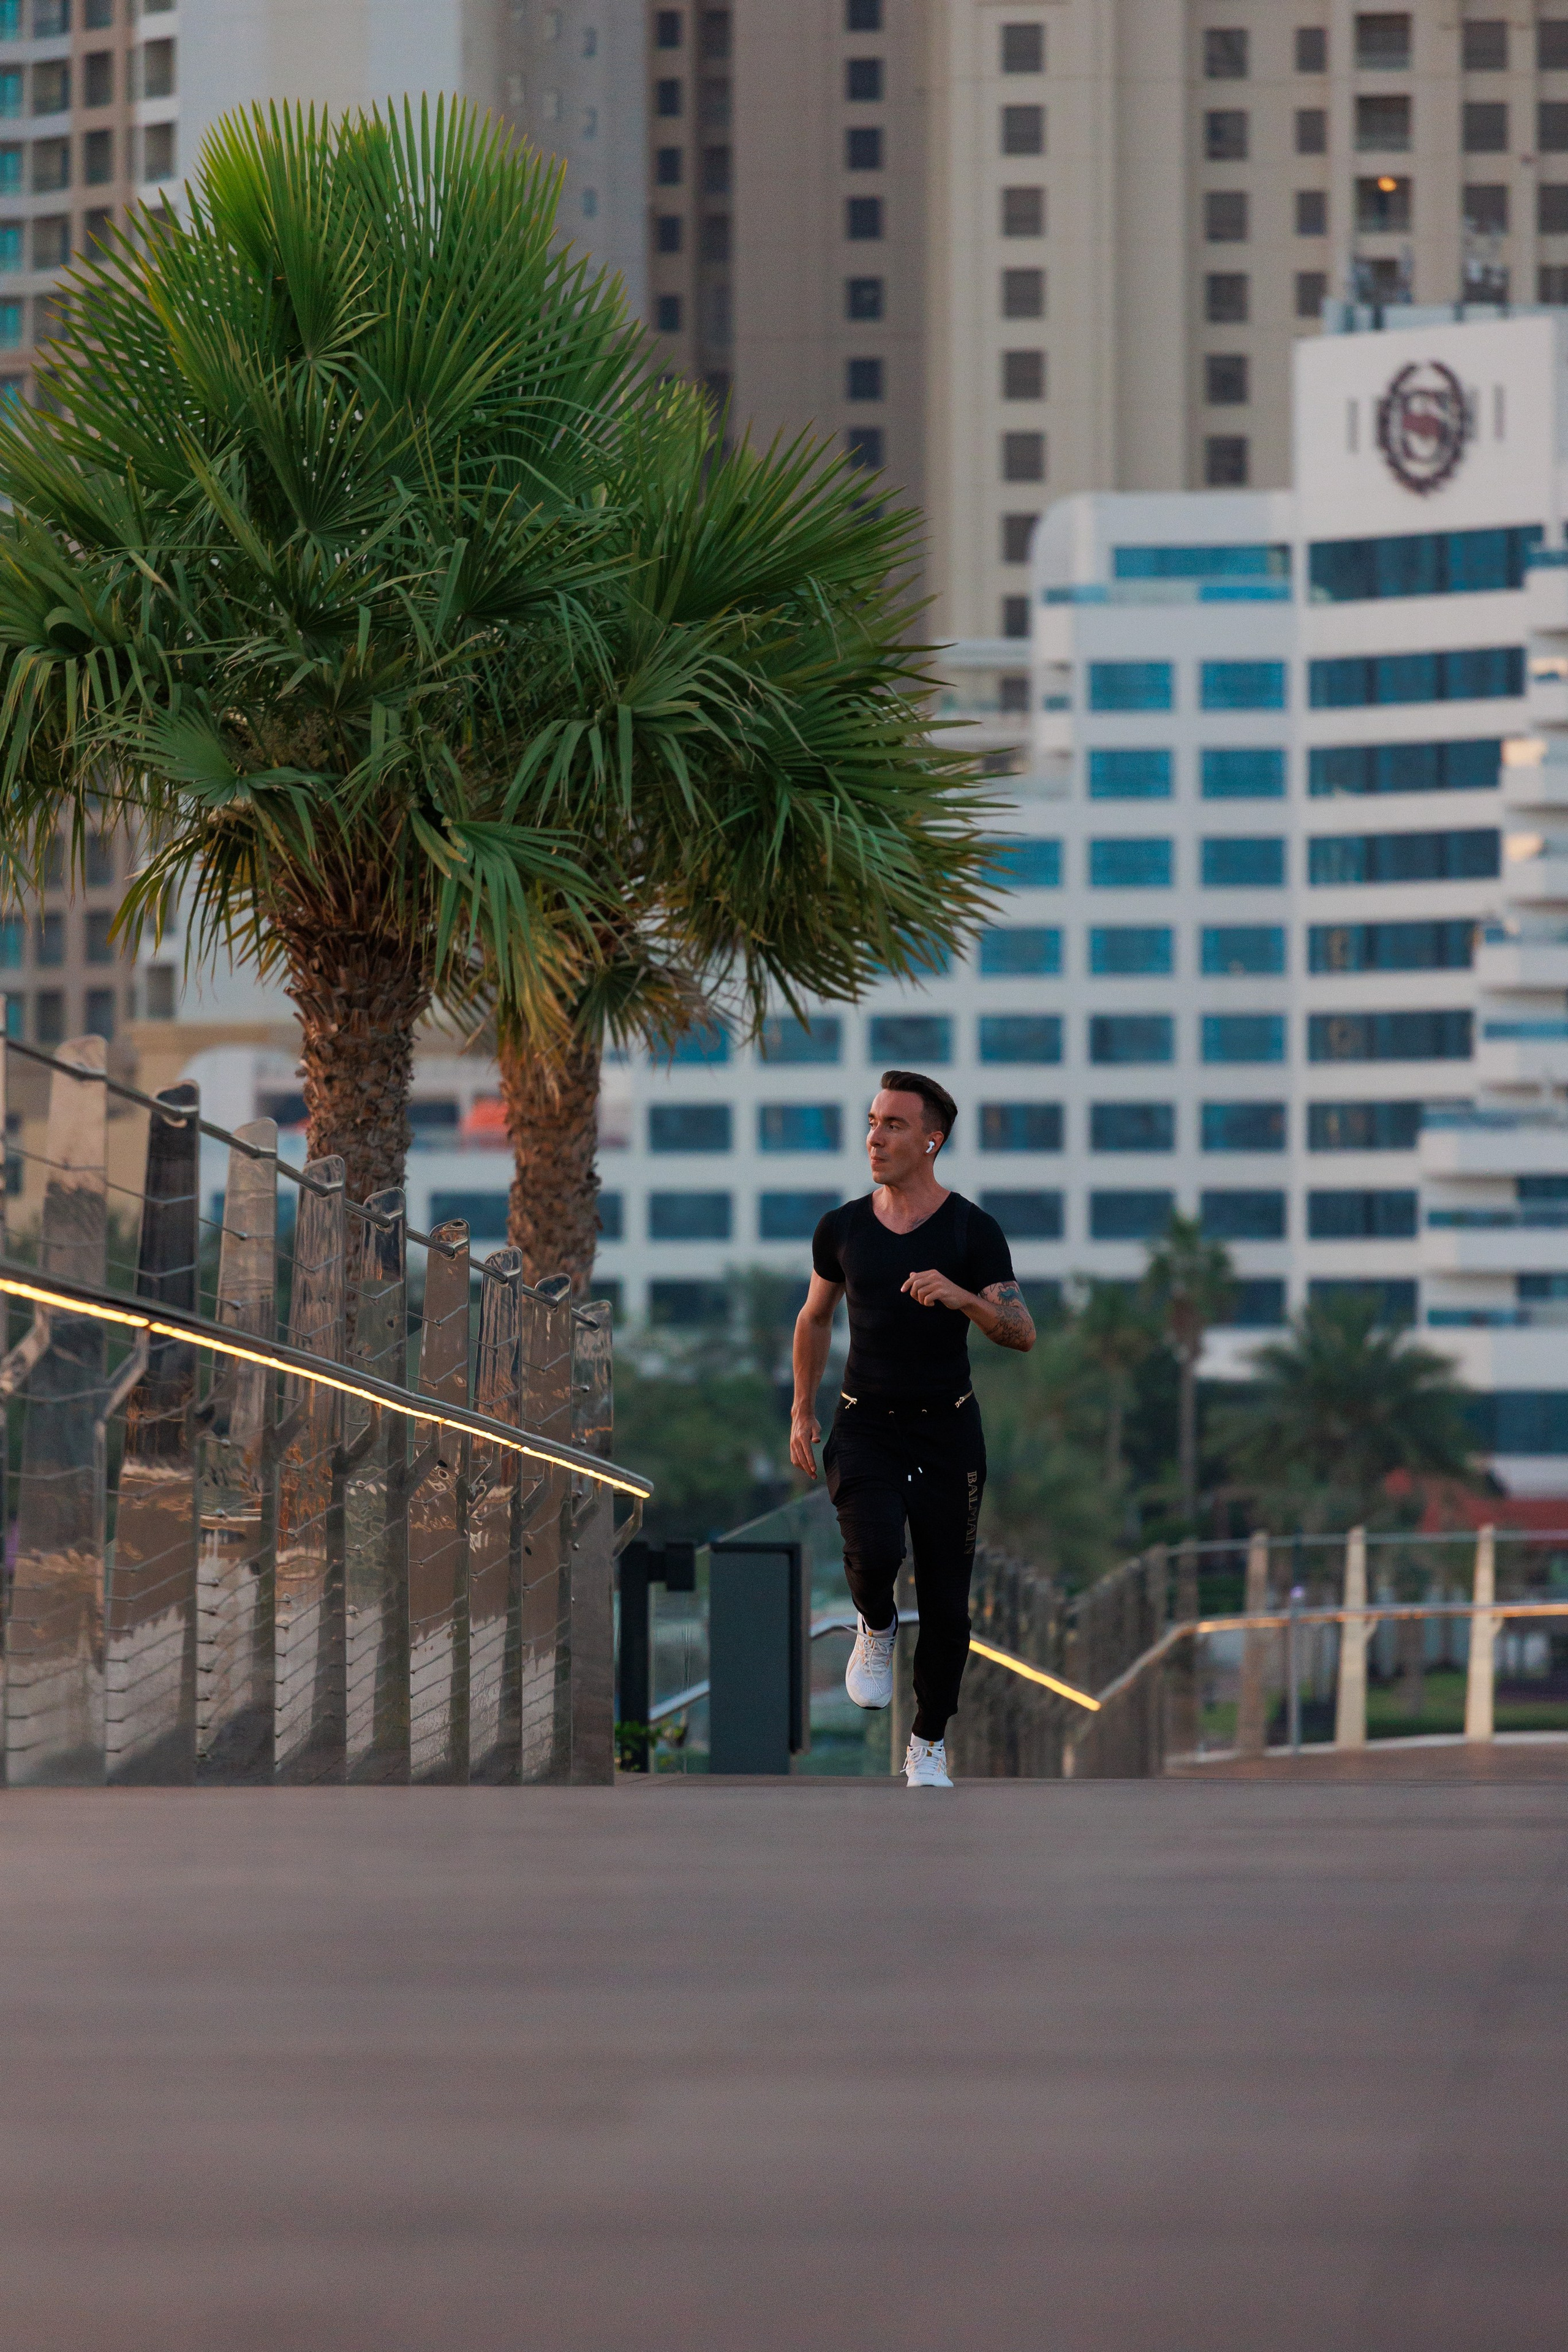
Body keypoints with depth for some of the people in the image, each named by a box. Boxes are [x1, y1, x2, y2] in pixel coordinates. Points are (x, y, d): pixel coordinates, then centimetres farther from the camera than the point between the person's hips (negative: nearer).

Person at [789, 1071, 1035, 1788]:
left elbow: (1023, 1334, -10)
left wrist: (962, 1297, -28)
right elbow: (815, 1318, 19)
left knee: (946, 1605, 2)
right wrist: (802, 1412, 15)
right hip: (865, 1425, 1)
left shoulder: (972, 1231, -5)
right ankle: (875, 1629, 9)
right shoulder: (842, 1228, 3)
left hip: (946, 1431, -1)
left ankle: (928, 1746, 20)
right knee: (874, 1552, -26)